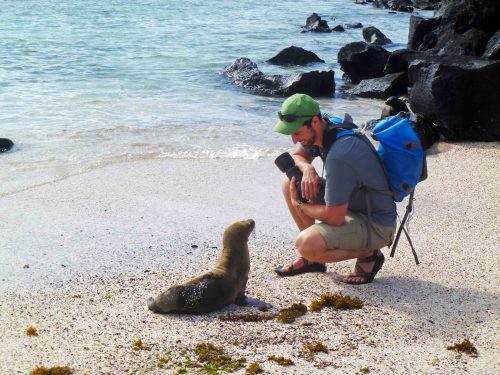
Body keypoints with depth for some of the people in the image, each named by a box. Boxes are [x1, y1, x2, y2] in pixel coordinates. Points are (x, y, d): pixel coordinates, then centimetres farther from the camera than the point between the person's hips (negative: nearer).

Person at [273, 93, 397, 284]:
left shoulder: (338, 156, -32)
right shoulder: (324, 129, -5)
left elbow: (334, 218, -29)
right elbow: (298, 156, 17)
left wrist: (300, 206, -10)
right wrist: (307, 169, -8)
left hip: (376, 225, -9)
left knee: (306, 244, -30)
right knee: (289, 183, 4)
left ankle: (368, 254, -3)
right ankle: (313, 258, 13)